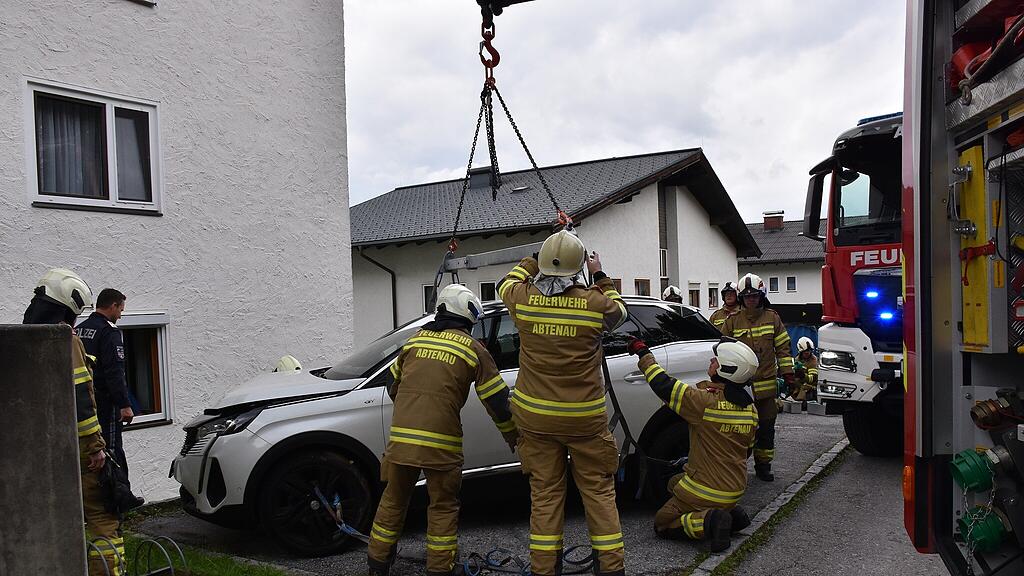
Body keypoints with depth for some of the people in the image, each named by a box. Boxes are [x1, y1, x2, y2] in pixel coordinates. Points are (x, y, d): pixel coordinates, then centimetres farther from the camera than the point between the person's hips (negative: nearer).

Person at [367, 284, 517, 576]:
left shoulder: (415, 339, 14)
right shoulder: (473, 349, 2)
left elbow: (393, 387, 22)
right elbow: (497, 400, 4)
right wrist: (513, 437, 18)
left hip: (400, 435, 4)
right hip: (440, 441, -4)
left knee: (393, 500, 19)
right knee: (443, 508, 12)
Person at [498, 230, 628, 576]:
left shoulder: (523, 299, -8)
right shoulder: (596, 303, -12)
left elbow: (506, 283, 17)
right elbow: (618, 312, 12)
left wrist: (534, 261, 27)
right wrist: (600, 276, 20)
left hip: (535, 417, 2)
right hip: (585, 418, -2)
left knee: (544, 493, 11)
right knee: (598, 490, 12)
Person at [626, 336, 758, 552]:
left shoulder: (706, 401, -24)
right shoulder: (750, 410, -1)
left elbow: (663, 384, -18)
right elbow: (746, 451, 12)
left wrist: (642, 353, -5)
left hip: (706, 491, -7)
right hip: (736, 491, 7)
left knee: (662, 524, 9)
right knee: (674, 483, 29)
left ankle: (709, 521, -15)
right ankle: (730, 513, 10)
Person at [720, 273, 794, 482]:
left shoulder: (772, 318, 5)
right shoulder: (732, 321, 1)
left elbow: (783, 347, 9)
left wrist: (787, 373, 4)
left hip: (767, 384, 2)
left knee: (766, 427, 11)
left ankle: (763, 465, 23)